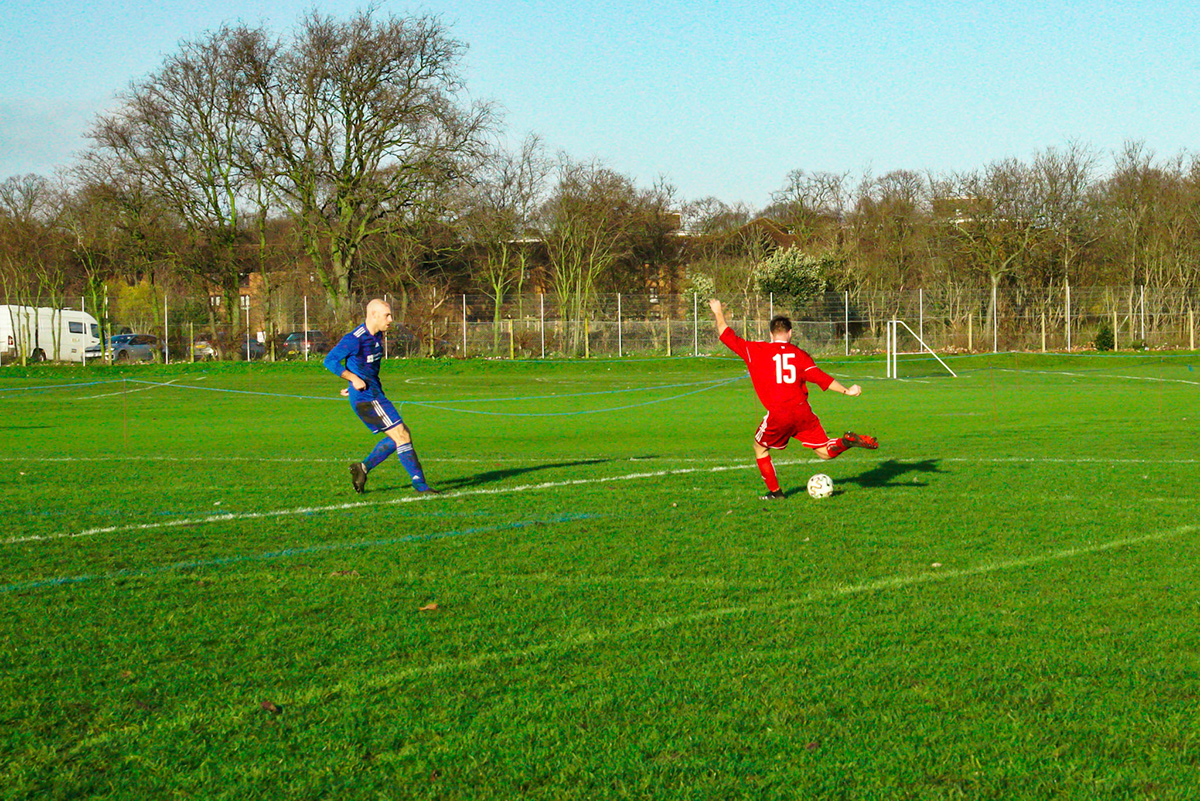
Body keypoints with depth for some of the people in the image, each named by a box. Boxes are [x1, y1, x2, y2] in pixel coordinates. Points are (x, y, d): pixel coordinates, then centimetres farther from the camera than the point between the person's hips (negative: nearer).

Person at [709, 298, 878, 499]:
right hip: (802, 411, 2)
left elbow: (728, 337, 13)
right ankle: (848, 441, -21)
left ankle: (775, 491, 21)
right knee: (825, 452, 9)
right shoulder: (799, 354, 8)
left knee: (760, 448, 24)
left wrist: (719, 313, 27)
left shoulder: (755, 351, 5)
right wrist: (846, 391, 3)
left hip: (777, 415, -2)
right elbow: (820, 377, -1)